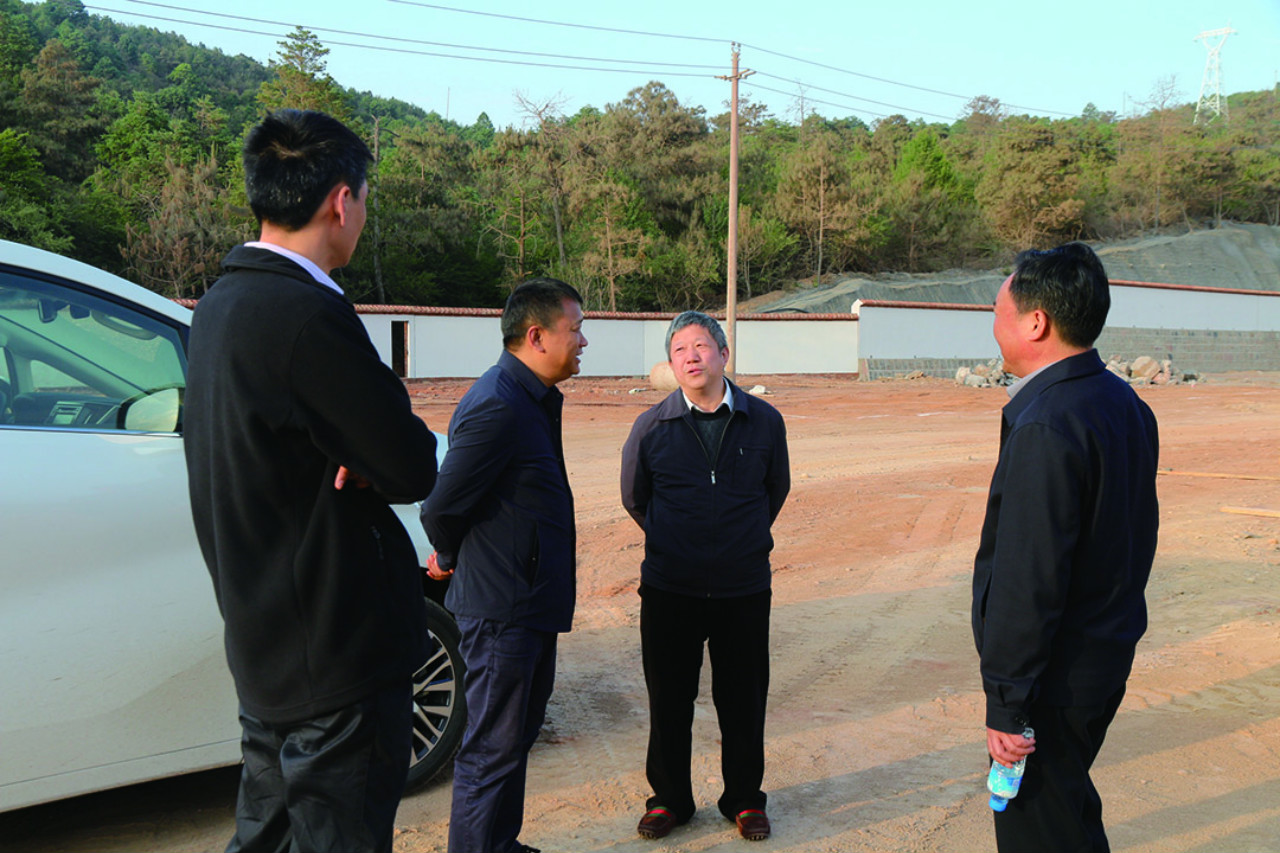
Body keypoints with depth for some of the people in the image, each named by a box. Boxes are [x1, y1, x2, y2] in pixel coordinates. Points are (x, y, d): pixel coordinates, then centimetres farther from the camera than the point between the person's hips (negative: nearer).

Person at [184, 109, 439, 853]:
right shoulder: (309, 314, -23)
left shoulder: (220, 307, 8)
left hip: (265, 645, 9)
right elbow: (414, 470, -19)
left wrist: (358, 456, -9)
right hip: (338, 651, -9)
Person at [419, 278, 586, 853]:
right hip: (501, 606, -10)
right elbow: (441, 506, -21)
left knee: (517, 735, 22)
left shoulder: (533, 400, 10)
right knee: (492, 750, 3)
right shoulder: (498, 407, -23)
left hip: (532, 603, 10)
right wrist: (451, 561, -3)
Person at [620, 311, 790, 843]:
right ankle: (669, 799, 31)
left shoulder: (764, 421, -2)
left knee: (743, 700, 12)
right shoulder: (652, 427, -4)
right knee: (669, 699, 11)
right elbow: (634, 498, 11)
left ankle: (744, 799, 32)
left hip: (744, 589, 0)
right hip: (669, 590, 0)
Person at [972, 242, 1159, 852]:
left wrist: (1006, 705, -19)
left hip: (1055, 681, -9)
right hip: (1108, 658, 10)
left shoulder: (1045, 425, -26)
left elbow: (1028, 583, -26)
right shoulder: (1124, 402, 5)